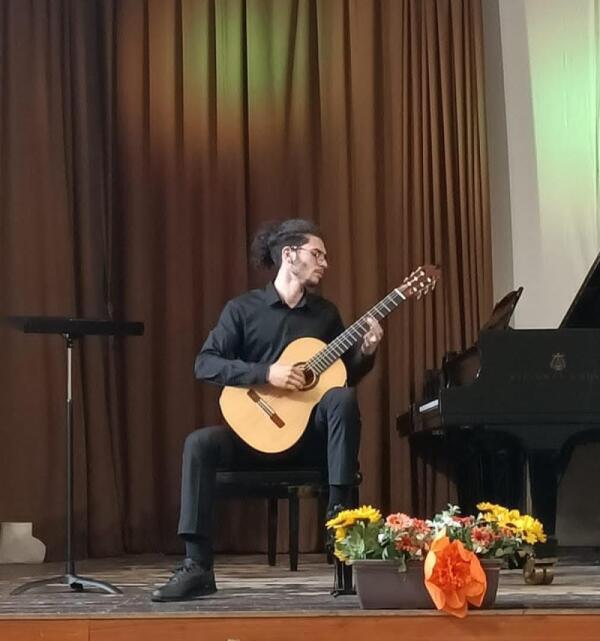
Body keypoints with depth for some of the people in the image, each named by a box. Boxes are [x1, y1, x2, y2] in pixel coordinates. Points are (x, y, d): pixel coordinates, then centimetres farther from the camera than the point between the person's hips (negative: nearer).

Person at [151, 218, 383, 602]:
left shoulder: (326, 313, 11)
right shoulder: (243, 309, 1)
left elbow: (347, 376, 15)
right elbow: (205, 364, -10)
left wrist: (366, 353, -7)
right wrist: (265, 373, -20)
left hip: (312, 431, 1)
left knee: (342, 398, -30)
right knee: (199, 444, -28)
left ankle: (340, 512, -30)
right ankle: (198, 568, -29)